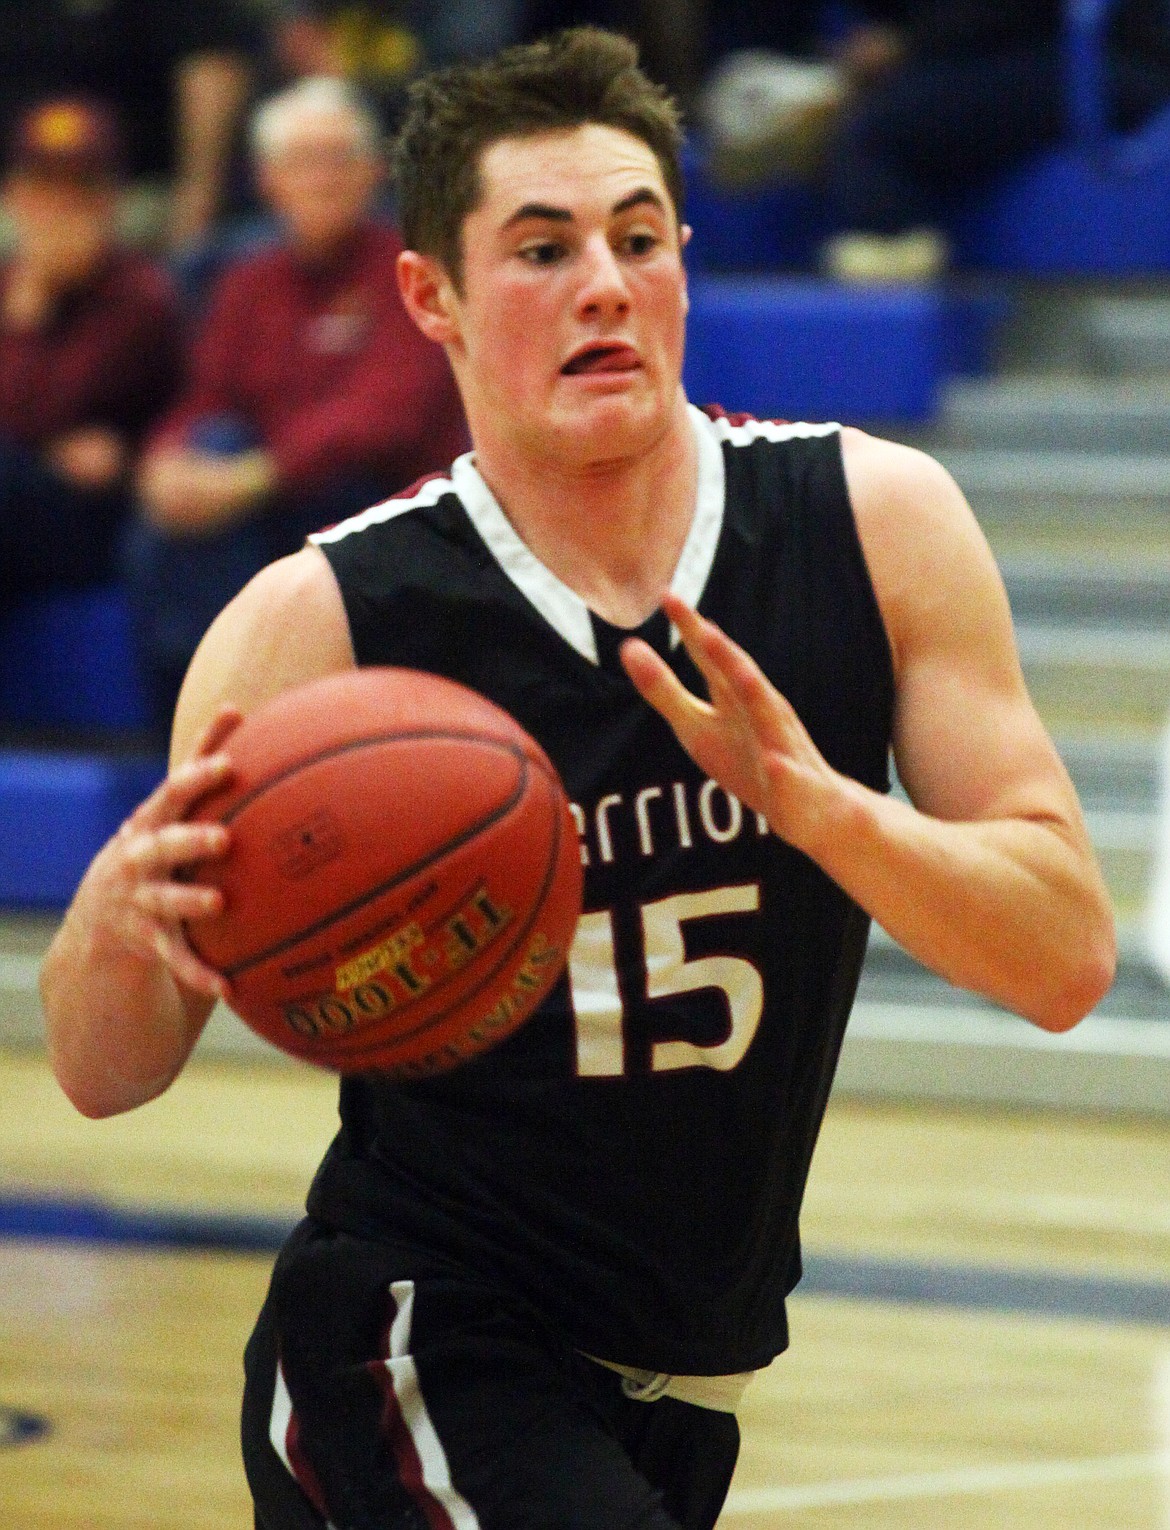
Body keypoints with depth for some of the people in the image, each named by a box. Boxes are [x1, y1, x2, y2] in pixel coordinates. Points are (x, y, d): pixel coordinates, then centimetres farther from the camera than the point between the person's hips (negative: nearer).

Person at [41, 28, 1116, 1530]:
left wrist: (815, 799, -27)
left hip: (680, 1388, 5)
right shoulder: (319, 624, -14)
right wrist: (119, 916, -30)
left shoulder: (870, 522, -7)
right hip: (417, 1362, -4)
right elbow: (106, 1073, -7)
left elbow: (1066, 960, -10)